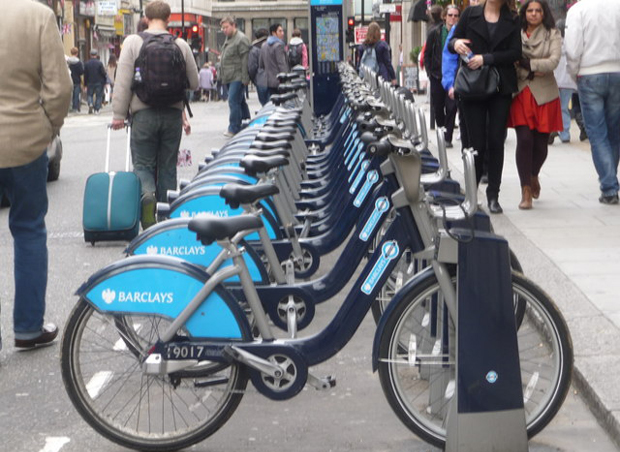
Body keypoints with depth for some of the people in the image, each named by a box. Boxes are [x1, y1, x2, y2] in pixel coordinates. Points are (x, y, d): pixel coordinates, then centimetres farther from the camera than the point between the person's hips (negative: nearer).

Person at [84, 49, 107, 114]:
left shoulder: (87, 63, -1)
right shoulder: (99, 63, -9)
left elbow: (85, 75, 2)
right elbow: (103, 73, -8)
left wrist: (85, 84, 8)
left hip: (90, 82, 2)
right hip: (99, 82, -2)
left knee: (89, 95, 14)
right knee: (98, 96, 6)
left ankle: (90, 104, -14)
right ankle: (97, 109, 3)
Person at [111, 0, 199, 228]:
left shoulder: (133, 42, -4)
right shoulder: (181, 45, 1)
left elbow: (123, 81, -7)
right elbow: (194, 82, 7)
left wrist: (119, 114, -2)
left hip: (144, 113, -2)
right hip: (173, 113, 2)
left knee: (143, 164, 8)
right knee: (168, 166, 11)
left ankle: (147, 194, -22)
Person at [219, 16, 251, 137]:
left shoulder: (241, 39, -12)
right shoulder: (228, 39, 19)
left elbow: (245, 60, -17)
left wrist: (245, 78, -21)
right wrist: (221, 75, 21)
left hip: (237, 78, -10)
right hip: (229, 78, 10)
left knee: (234, 101, -12)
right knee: (240, 102, 16)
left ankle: (234, 128, -9)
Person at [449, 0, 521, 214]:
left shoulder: (512, 19, 8)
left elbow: (515, 52, -2)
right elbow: (452, 42, 8)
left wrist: (486, 58, -13)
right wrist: (455, 43, -16)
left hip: (501, 87, 1)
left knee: (496, 141, 1)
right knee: (477, 143, -2)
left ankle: (493, 196, 9)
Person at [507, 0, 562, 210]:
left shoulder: (552, 35, 5)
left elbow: (554, 61, -7)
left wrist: (527, 63, -13)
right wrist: (529, 71, -9)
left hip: (544, 94, 0)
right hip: (521, 93, 0)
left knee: (541, 143, 4)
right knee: (524, 140, -11)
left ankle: (533, 176, 35)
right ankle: (526, 191, -6)